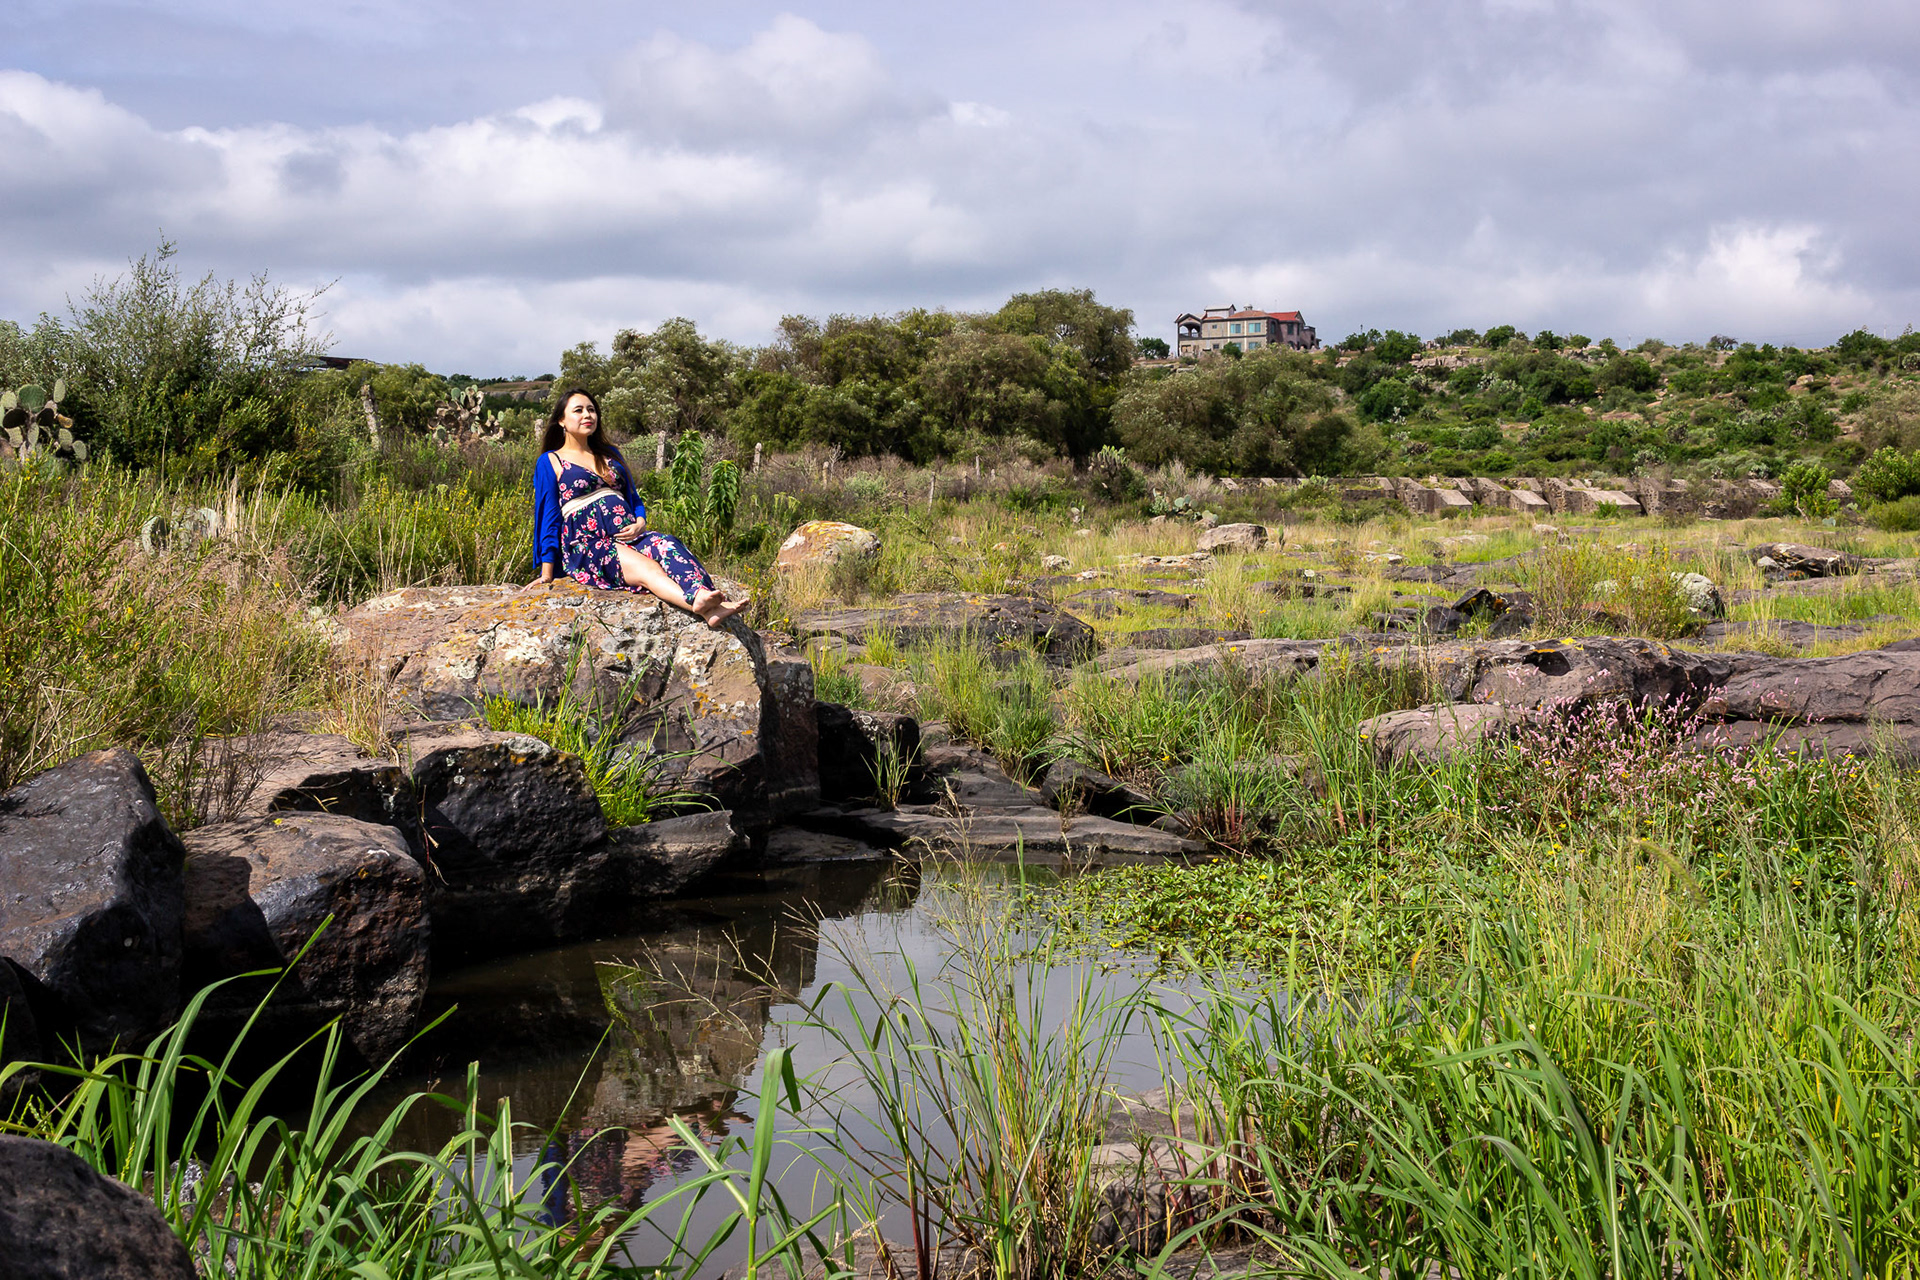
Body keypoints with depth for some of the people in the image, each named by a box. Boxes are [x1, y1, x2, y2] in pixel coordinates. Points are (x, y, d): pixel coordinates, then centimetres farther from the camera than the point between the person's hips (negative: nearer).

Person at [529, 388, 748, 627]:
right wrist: (546, 576, -3)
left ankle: (712, 608, -59)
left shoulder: (610, 454, 25)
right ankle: (696, 602, -65)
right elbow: (549, 518, 5)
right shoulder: (550, 462, 9)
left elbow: (634, 499, 26)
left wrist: (639, 523, 1)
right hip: (585, 546, -5)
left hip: (627, 536, 5)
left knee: (666, 545, -31)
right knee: (641, 565, -36)